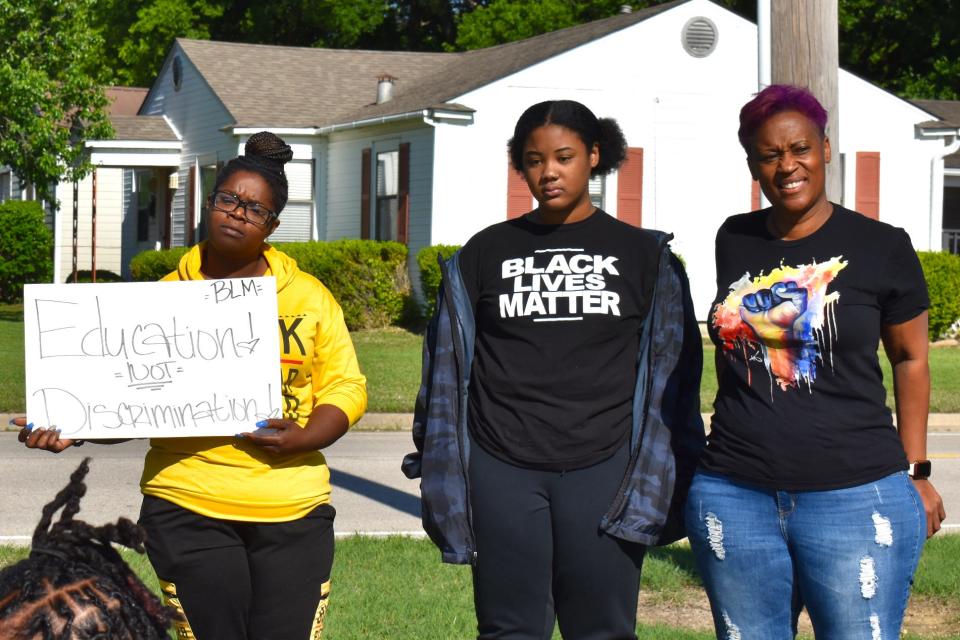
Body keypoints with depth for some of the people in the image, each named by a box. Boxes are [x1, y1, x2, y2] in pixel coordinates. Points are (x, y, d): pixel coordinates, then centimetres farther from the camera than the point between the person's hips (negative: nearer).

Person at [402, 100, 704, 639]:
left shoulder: (645, 256, 8)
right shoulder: (484, 254, 10)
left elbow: (673, 373, 7)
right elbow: (448, 372, 12)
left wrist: (664, 480, 0)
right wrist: (440, 475, 7)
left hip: (602, 471, -1)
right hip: (502, 473, 1)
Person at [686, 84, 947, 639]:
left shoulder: (882, 247, -2)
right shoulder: (734, 241, 8)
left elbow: (910, 359, 6)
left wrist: (916, 473, 3)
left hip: (855, 497, -3)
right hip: (735, 495, 4)